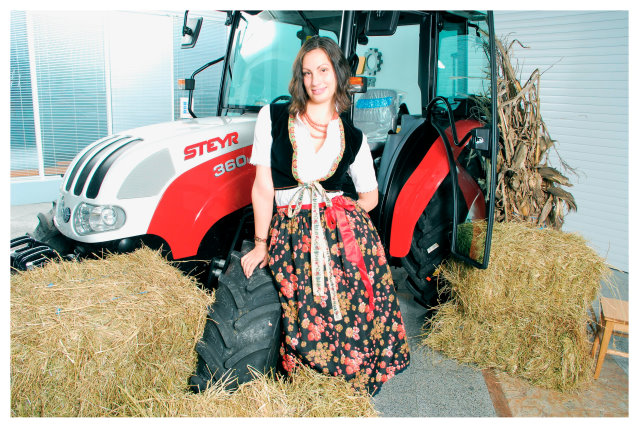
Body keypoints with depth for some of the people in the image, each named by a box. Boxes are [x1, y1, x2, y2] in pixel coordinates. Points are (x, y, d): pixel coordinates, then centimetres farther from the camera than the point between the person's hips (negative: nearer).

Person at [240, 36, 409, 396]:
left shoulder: (353, 138, 9)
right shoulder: (273, 117, 4)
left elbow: (370, 197, 16)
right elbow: (263, 187, 3)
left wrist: (340, 217, 0)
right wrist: (261, 244, 4)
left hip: (347, 235, 2)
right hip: (290, 237, -1)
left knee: (354, 317, -3)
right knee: (307, 324, -4)